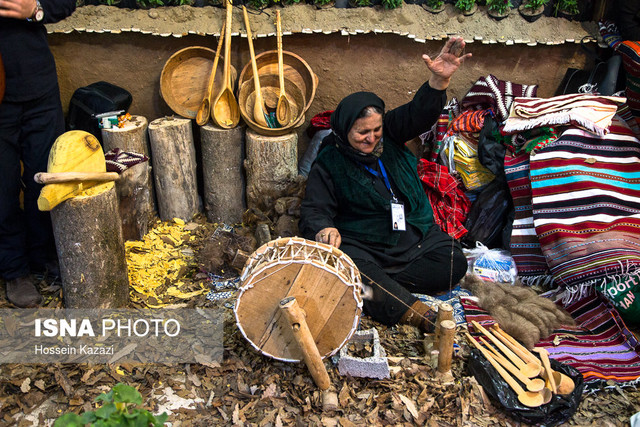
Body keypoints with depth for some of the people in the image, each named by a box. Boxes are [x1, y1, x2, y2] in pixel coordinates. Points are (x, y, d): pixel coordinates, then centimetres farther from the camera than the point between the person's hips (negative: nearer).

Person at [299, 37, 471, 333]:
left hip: (413, 233, 5)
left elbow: (419, 114, -8)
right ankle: (420, 315, -41)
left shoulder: (390, 134, 5)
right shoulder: (328, 162, -5)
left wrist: (440, 80, -29)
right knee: (357, 271, -36)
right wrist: (325, 230, -33)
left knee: (454, 262, -16)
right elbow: (315, 211, -8)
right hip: (361, 243, -4)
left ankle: (376, 285, -20)